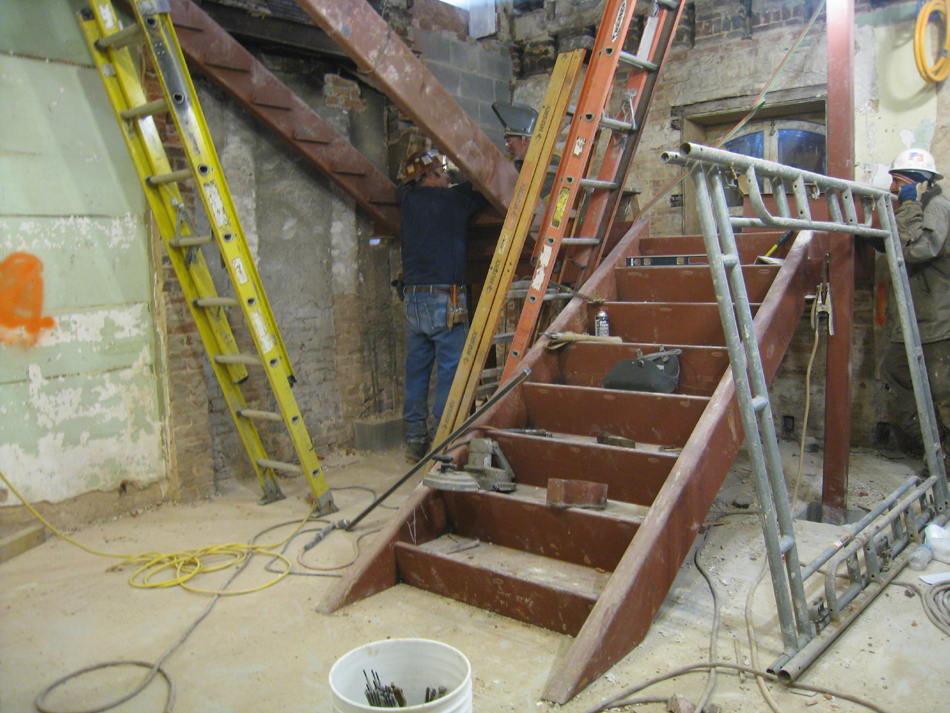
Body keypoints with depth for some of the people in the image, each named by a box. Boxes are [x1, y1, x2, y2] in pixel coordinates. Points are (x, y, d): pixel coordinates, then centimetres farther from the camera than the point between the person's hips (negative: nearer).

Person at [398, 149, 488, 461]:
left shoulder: (407, 199, 9)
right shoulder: (454, 199, -4)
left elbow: (403, 185, 31)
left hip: (413, 298, 6)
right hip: (445, 300, -6)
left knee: (416, 370, 11)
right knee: (450, 370, 0)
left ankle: (415, 439, 18)